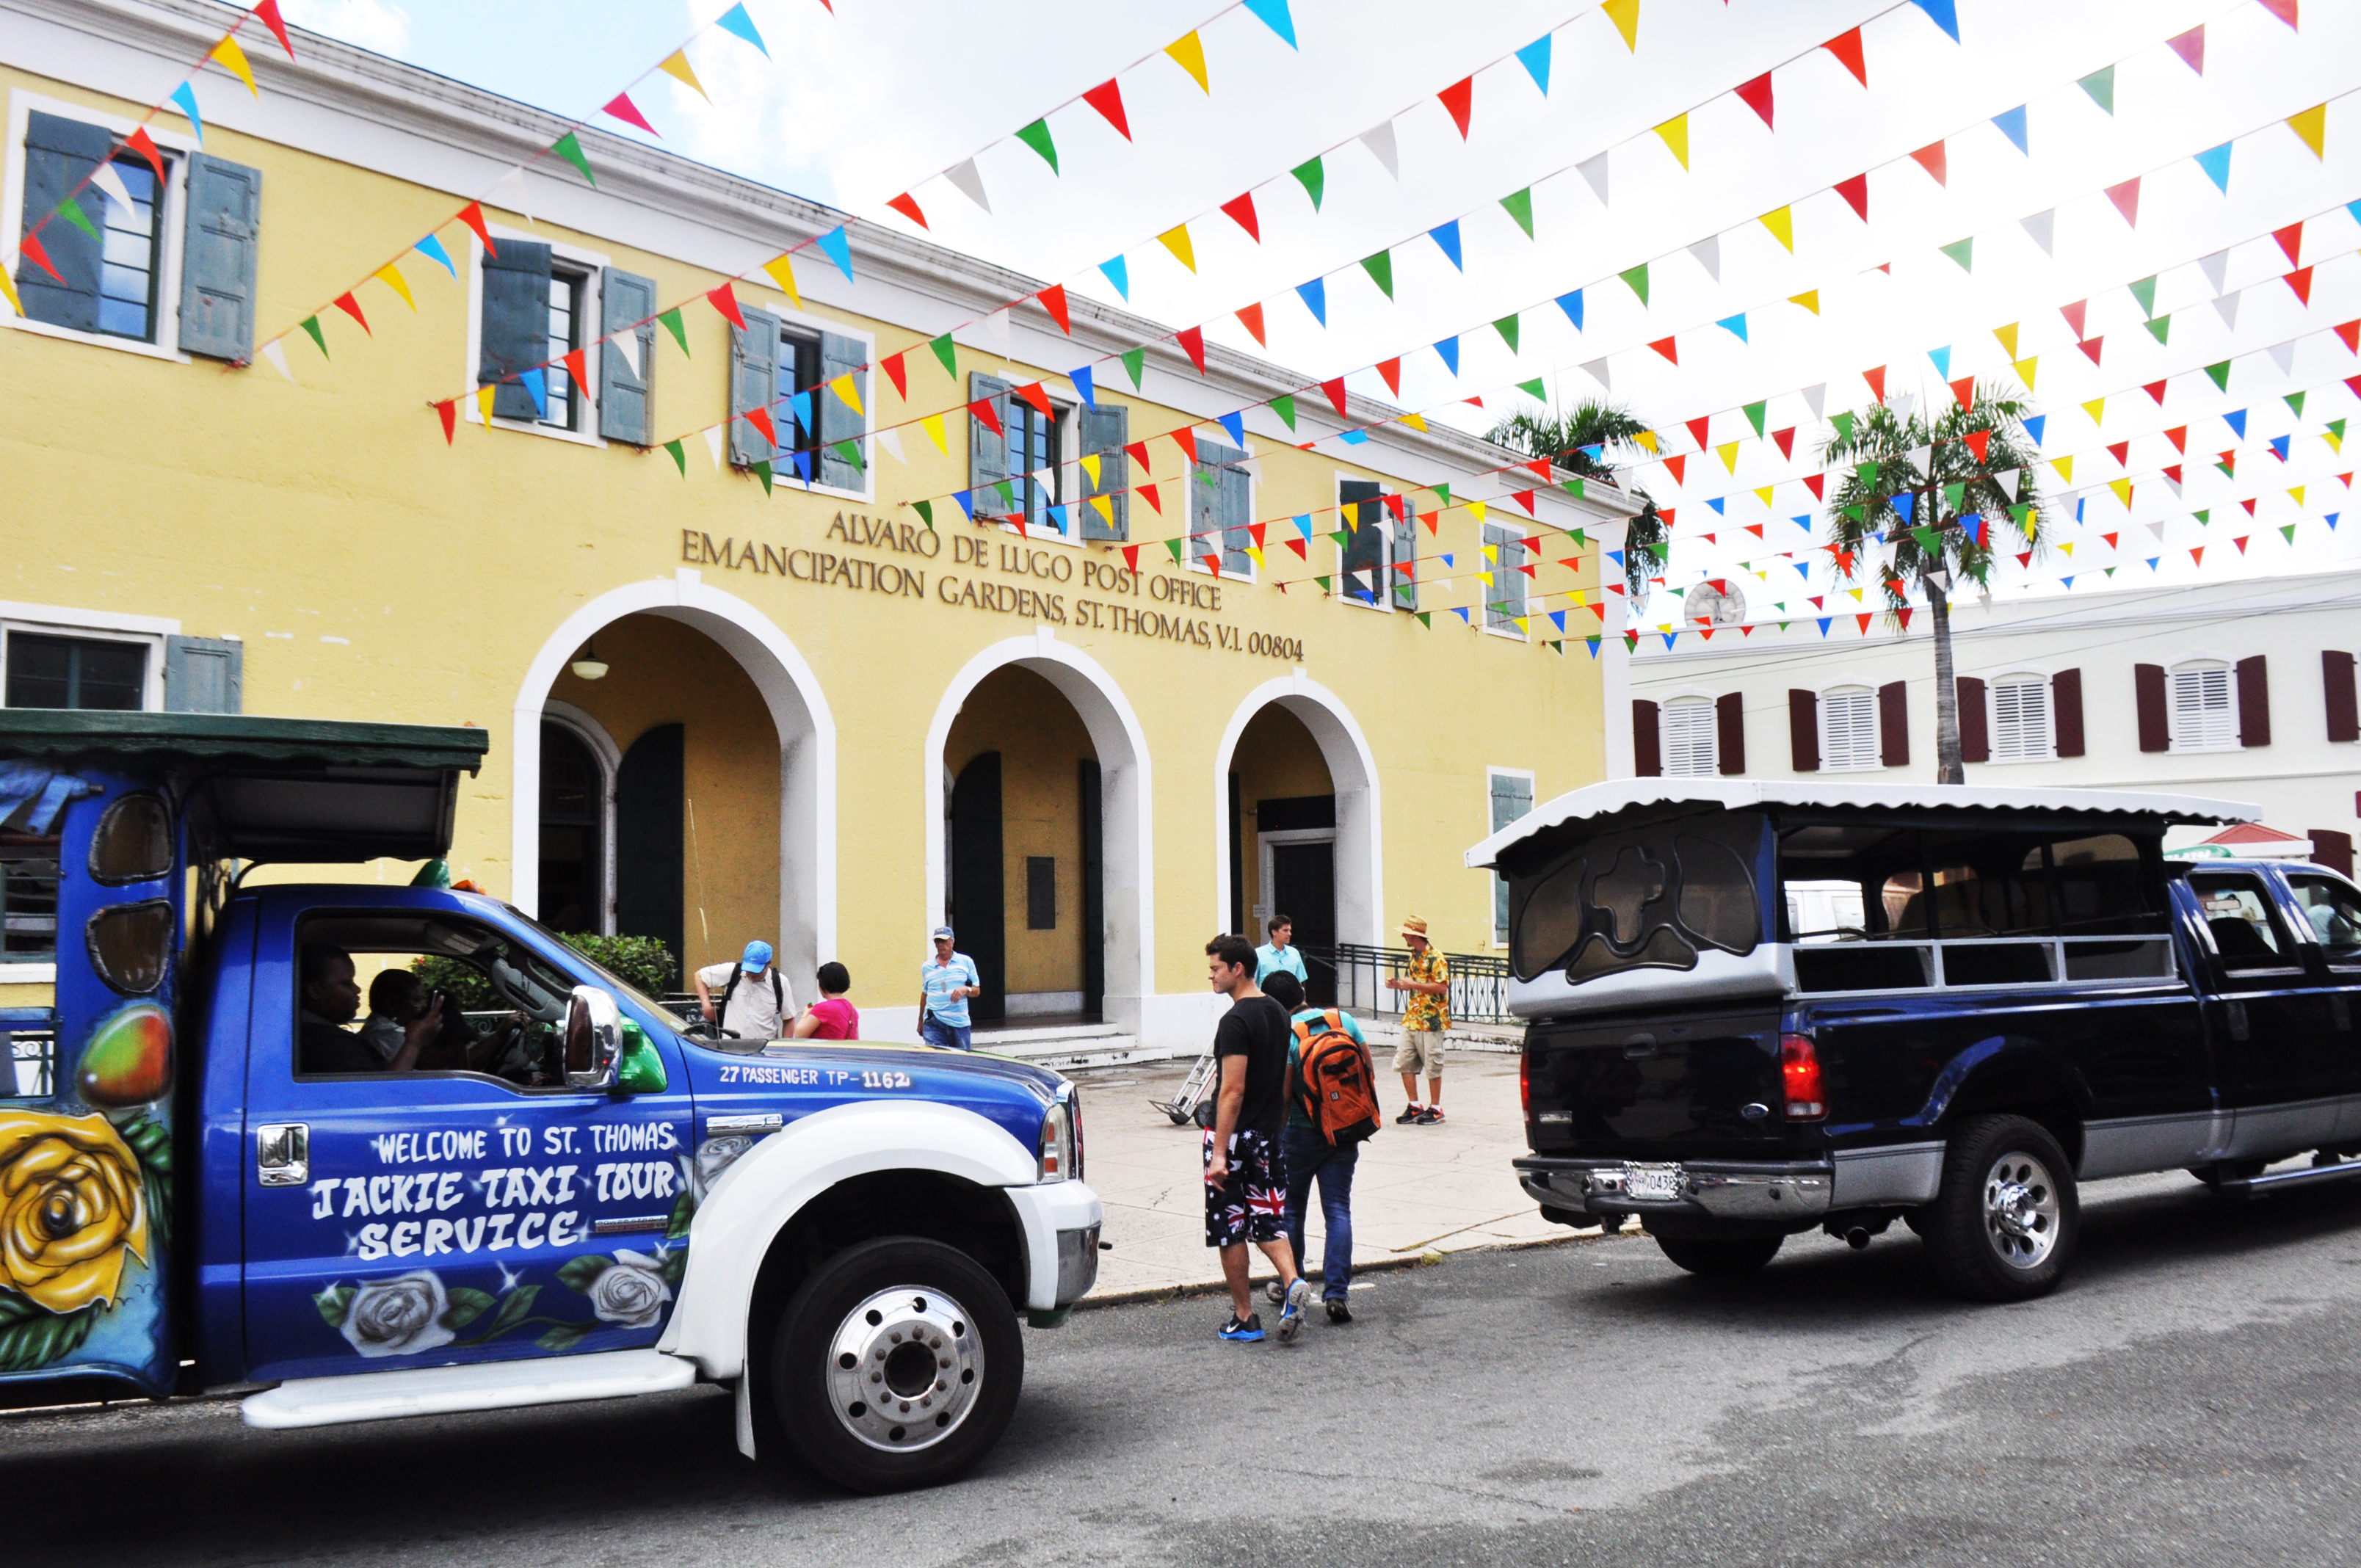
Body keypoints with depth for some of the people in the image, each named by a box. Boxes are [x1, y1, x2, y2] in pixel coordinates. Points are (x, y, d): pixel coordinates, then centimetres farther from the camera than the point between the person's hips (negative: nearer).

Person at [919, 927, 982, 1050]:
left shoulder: (966, 962, 7)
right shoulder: (927, 967, 11)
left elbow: (977, 991, 9)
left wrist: (966, 990, -13)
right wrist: (920, 1022, 23)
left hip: (959, 1022, 0)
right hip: (934, 1023, 0)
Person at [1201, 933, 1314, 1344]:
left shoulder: (1236, 1021, -17)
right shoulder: (1277, 1013, 9)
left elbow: (1233, 1090, -22)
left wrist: (1219, 1153, -22)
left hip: (1234, 1139, -8)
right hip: (1268, 1138, 8)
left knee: (1229, 1230, 4)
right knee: (1267, 1221, 14)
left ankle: (1244, 1318, 10)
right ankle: (1292, 1283, -9)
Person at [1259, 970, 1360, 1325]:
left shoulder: (1284, 1035, -14)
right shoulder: (1345, 1020, 1)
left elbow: (1282, 1095, -16)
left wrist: (1273, 1138, -5)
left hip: (1301, 1134, -4)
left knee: (1291, 1210, 14)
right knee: (1338, 1211, 4)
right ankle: (1336, 1293, -4)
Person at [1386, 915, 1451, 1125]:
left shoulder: (1435, 957, -12)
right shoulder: (1414, 956, 16)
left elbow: (1442, 987, -19)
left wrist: (1413, 985, -22)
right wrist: (1398, 984, 8)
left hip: (1431, 1020, -9)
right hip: (1411, 1018, 9)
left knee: (1432, 1065, 0)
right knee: (1404, 1063, 6)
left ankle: (1435, 1109, 9)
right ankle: (1414, 1107, 14)